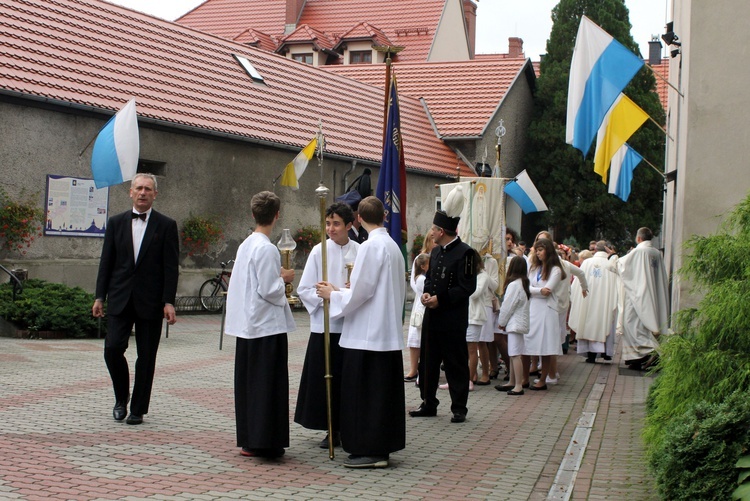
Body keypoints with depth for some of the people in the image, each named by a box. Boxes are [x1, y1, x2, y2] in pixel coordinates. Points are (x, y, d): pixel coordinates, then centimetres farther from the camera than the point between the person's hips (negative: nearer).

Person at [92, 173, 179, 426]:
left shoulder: (166, 225, 1)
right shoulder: (116, 223, 8)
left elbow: (171, 267, -2)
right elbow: (106, 262, 9)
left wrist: (168, 302, -9)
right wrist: (99, 296, 3)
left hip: (150, 301, -2)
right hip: (120, 299, 2)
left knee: (146, 357, 2)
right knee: (113, 348, -8)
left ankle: (138, 409, 13)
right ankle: (121, 398, 16)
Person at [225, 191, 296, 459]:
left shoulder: (246, 244, 10)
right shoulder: (266, 249, -16)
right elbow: (269, 290, -18)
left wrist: (278, 279, 15)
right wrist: (284, 278, -2)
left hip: (247, 325, 9)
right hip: (267, 326, -9)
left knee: (248, 382, 12)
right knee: (268, 384, -2)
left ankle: (249, 440, 18)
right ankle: (263, 441, 0)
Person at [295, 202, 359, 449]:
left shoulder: (359, 252, 1)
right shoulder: (319, 251, 0)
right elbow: (305, 289, 0)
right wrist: (326, 299, -14)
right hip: (325, 325, 0)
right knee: (325, 378, 2)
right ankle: (331, 430, 13)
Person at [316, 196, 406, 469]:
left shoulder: (371, 246, -15)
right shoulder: (393, 246, 12)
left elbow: (361, 292, -18)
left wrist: (333, 294, -1)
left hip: (366, 333, -9)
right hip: (388, 332, 9)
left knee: (363, 392, -2)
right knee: (385, 391, 12)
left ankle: (369, 450, 0)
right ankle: (382, 448, 18)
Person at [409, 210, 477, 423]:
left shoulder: (464, 253, -12)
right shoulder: (436, 251, 13)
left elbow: (468, 287, -17)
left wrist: (441, 299, -19)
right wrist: (426, 293, 0)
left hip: (453, 320, -8)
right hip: (432, 317, 8)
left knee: (456, 365, 1)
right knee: (427, 362, 12)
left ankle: (459, 408, 10)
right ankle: (428, 404, 23)